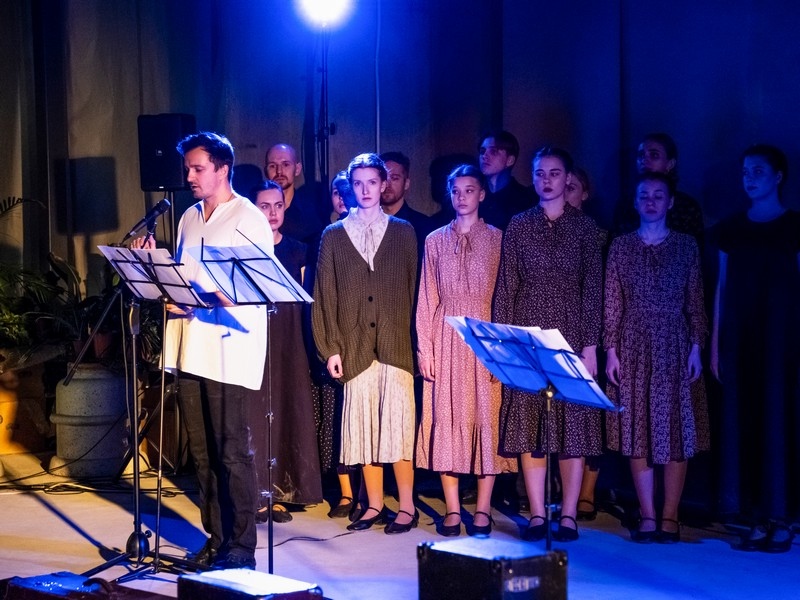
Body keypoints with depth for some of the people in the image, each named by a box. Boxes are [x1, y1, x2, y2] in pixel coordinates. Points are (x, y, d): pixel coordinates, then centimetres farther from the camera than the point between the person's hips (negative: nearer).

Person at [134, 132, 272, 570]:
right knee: (202, 450, 10)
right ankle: (216, 537, 18)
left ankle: (241, 545, 2)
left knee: (233, 451, -4)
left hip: (229, 348, -7)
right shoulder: (189, 219, 17)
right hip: (190, 348, 7)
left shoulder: (249, 220, -4)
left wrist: (203, 302, -20)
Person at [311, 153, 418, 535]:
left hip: (396, 345, -1)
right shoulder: (333, 236, 10)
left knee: (398, 425, -4)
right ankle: (374, 506, 14)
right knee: (363, 427, 4)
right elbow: (325, 296, 7)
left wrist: (415, 340, -1)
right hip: (355, 348, 2)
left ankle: (407, 507, 3)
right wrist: (330, 348, -1)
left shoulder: (403, 232, 9)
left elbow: (413, 289, 6)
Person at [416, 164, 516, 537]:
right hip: (446, 339, 2)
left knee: (487, 416, -2)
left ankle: (483, 510, 3)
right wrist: (424, 349, 0)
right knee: (446, 418, 0)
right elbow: (427, 299, 8)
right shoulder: (435, 241, 10)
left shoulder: (497, 239, 4)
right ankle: (452, 509, 4)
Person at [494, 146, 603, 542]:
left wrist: (590, 345, -6)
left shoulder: (583, 226, 4)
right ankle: (537, 515, 5)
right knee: (529, 425, 0)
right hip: (527, 335, 1)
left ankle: (568, 516, 5)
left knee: (572, 424, -1)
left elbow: (592, 288, 1)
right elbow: (505, 286, 6)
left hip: (570, 332, -1)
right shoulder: (519, 226, 7)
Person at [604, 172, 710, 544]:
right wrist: (611, 350, -3)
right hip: (634, 348, 1)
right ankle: (647, 517, 6)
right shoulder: (622, 246, 5)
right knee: (636, 431, 0)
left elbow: (695, 303, 4)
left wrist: (696, 347, -4)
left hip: (675, 348, 0)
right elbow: (612, 304, 4)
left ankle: (670, 517, 5)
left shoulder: (686, 246, 5)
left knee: (676, 430, -1)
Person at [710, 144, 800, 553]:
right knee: (741, 422, 3)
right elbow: (722, 287, 12)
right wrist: (715, 344, 7)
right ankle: (757, 521, 9)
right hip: (739, 336, 4)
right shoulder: (730, 229, 11)